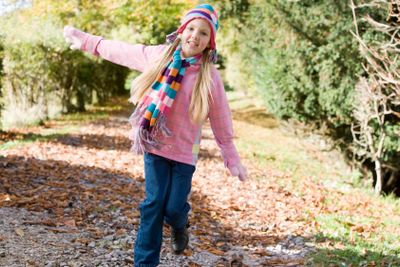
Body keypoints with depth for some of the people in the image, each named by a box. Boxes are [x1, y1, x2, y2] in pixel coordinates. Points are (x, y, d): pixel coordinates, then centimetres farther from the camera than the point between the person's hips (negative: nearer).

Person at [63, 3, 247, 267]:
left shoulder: (210, 76, -7)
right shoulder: (157, 55, -3)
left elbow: (221, 120, -1)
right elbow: (119, 50, 10)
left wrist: (232, 159, 2)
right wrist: (85, 40, 18)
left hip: (184, 149, -1)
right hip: (154, 144, 1)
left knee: (174, 208, -1)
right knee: (154, 204, -3)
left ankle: (180, 225, 38)